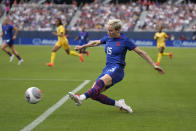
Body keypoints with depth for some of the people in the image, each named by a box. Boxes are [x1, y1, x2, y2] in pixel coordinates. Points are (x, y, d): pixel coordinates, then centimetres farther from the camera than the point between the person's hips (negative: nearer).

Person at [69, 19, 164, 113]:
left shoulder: (124, 41, -3)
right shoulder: (108, 38, 14)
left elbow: (141, 52, 1)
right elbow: (96, 43, 33)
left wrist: (154, 65, 0)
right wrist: (82, 46, 42)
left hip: (117, 69, -7)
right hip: (107, 69, 7)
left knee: (100, 82, -37)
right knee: (94, 94, -11)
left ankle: (81, 97, -57)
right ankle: (118, 104, -2)